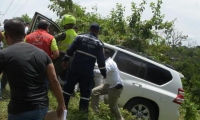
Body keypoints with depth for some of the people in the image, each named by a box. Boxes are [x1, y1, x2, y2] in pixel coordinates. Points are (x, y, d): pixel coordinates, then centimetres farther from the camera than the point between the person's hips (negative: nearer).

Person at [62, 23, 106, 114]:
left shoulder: (80, 37, 4)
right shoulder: (98, 43, 2)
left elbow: (70, 50, 1)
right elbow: (101, 60, 1)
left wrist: (65, 60, 9)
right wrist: (103, 73, 8)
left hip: (75, 67, 1)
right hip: (88, 71, -1)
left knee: (69, 86, 11)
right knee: (85, 91, 8)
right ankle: (83, 109, 11)